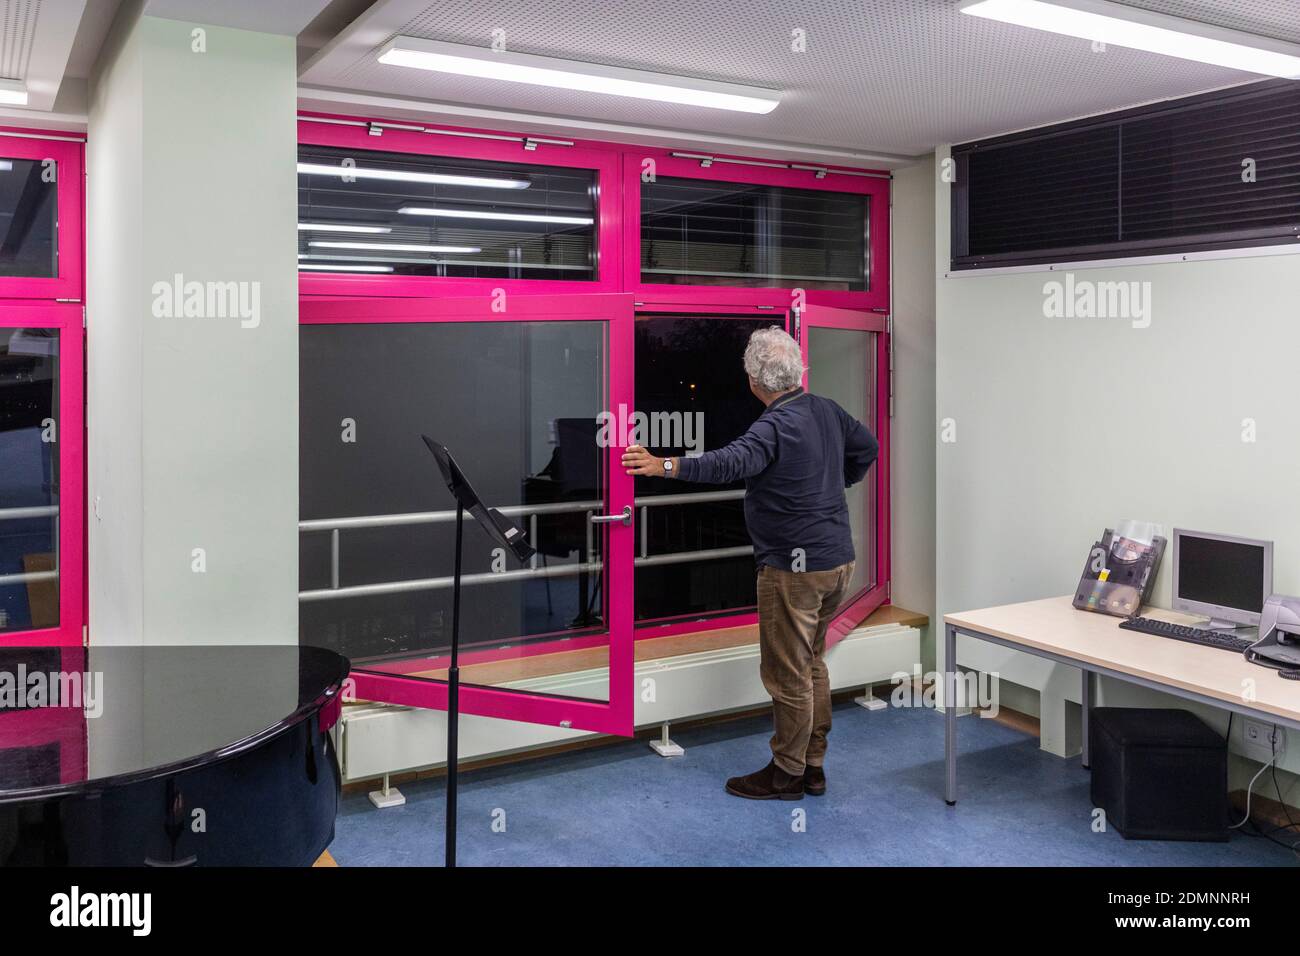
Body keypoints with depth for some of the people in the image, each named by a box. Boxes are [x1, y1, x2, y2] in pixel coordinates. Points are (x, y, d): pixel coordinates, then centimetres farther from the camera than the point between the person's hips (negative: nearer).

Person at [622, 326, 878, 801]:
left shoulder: (775, 426, -21)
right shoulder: (826, 410, 6)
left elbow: (731, 462, -39)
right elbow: (867, 446, 22)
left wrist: (665, 466, -46)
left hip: (796, 569, -9)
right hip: (838, 560, 9)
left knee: (787, 674, 4)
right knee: (811, 663, 19)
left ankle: (787, 774, 17)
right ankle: (813, 765, 29)